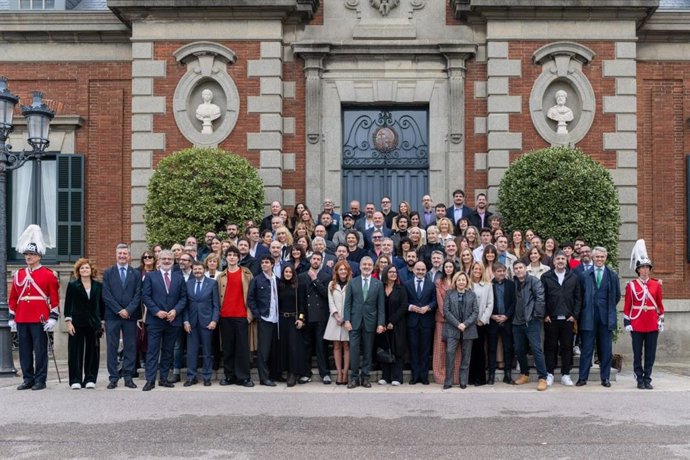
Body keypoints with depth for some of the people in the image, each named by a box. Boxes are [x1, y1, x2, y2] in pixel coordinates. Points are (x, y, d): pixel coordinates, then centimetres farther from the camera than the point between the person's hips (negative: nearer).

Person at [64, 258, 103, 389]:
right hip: (77, 323, -2)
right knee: (76, 352, 0)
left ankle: (90, 379, 11)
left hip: (94, 323, 2)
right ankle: (75, 380, 5)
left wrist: (102, 321, 7)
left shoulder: (98, 286, 8)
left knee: (92, 352, 3)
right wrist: (68, 321, -8)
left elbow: (101, 305, 10)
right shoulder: (72, 285, 2)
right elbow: (68, 305, 0)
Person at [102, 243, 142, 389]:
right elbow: (106, 295, -2)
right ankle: (113, 378, 6)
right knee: (112, 347, 1)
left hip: (130, 315, 1)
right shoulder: (108, 273, 7)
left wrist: (128, 310, -12)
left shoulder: (136, 274, 9)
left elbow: (138, 295, 2)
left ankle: (128, 377, 8)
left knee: (130, 347, 3)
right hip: (112, 315, -1)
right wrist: (119, 310, -11)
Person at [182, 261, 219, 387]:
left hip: (206, 322, -1)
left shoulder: (212, 283, 2)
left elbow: (216, 304, 1)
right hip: (191, 322, 1)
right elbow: (185, 304, 6)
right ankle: (191, 377, 10)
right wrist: (185, 321, -3)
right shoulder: (188, 284, 7)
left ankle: (206, 377, 12)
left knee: (207, 351, 4)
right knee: (191, 351, 2)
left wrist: (214, 320, -8)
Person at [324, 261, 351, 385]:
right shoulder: (332, 285, 11)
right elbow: (331, 302, 6)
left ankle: (345, 373, 1)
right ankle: (338, 372, 5)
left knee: (346, 346, -1)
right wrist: (337, 316, -7)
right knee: (336, 346, 3)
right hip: (335, 319, 3)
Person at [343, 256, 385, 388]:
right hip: (355, 321, 0)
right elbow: (347, 303, 4)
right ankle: (354, 377, 5)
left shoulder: (378, 284, 5)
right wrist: (347, 320, -6)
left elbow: (381, 306, 3)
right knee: (354, 350, -3)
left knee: (368, 351, 5)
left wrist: (381, 323, -4)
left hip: (370, 322, 0)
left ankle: (365, 377, 13)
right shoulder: (352, 282, 6)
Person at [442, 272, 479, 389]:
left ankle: (463, 382, 10)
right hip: (452, 328, -1)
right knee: (450, 352, -13)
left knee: (466, 355, 3)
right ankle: (448, 382, -7)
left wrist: (465, 324, -10)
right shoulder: (449, 293, 7)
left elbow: (475, 312, 3)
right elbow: (446, 311, -1)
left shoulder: (472, 294, 10)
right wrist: (457, 324, -11)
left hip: (468, 329, 2)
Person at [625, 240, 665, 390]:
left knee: (650, 355, 5)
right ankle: (640, 380, 12)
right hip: (637, 325, -2)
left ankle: (647, 380, 14)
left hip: (652, 325, 2)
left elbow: (660, 304, 10)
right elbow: (627, 306, 0)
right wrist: (627, 323, -4)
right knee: (637, 354, 3)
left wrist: (661, 321, 6)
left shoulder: (656, 285, 5)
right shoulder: (631, 285, -1)